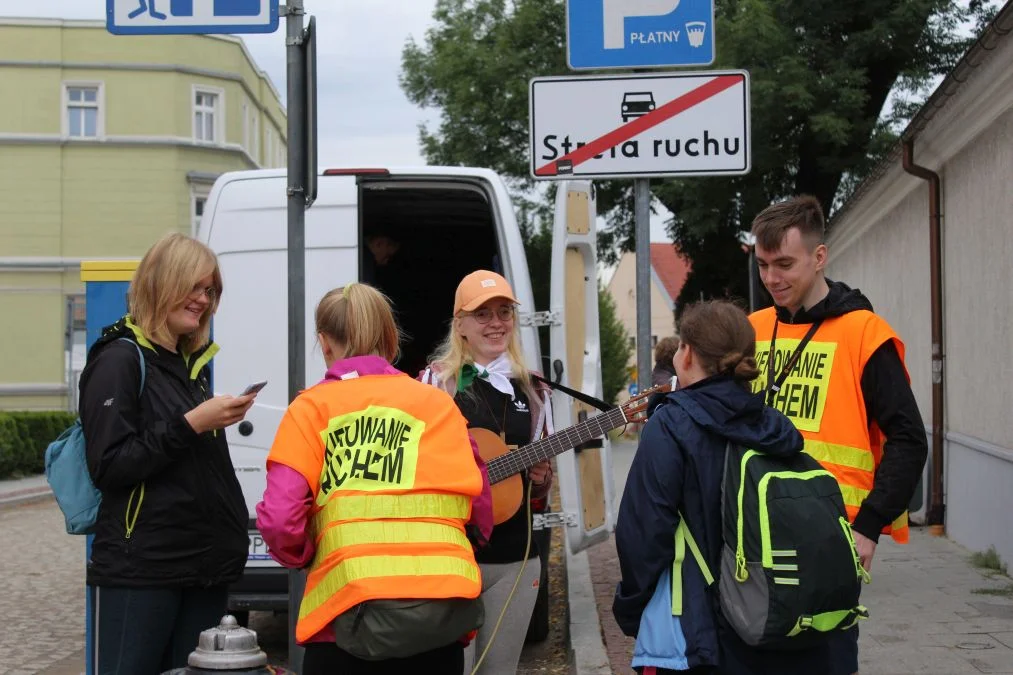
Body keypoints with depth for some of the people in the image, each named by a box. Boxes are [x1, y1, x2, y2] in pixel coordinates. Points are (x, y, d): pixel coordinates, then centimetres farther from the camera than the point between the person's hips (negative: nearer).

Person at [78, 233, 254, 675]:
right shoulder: (120, 359, -7)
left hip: (204, 565, 7)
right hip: (141, 568, -7)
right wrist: (189, 424, -19)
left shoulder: (194, 361, 16)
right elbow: (108, 466, -16)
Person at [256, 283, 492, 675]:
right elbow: (478, 505, 8)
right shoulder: (436, 402, 12)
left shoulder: (311, 407, 7)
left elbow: (279, 519, -4)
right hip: (441, 602, 2)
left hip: (350, 609, -2)